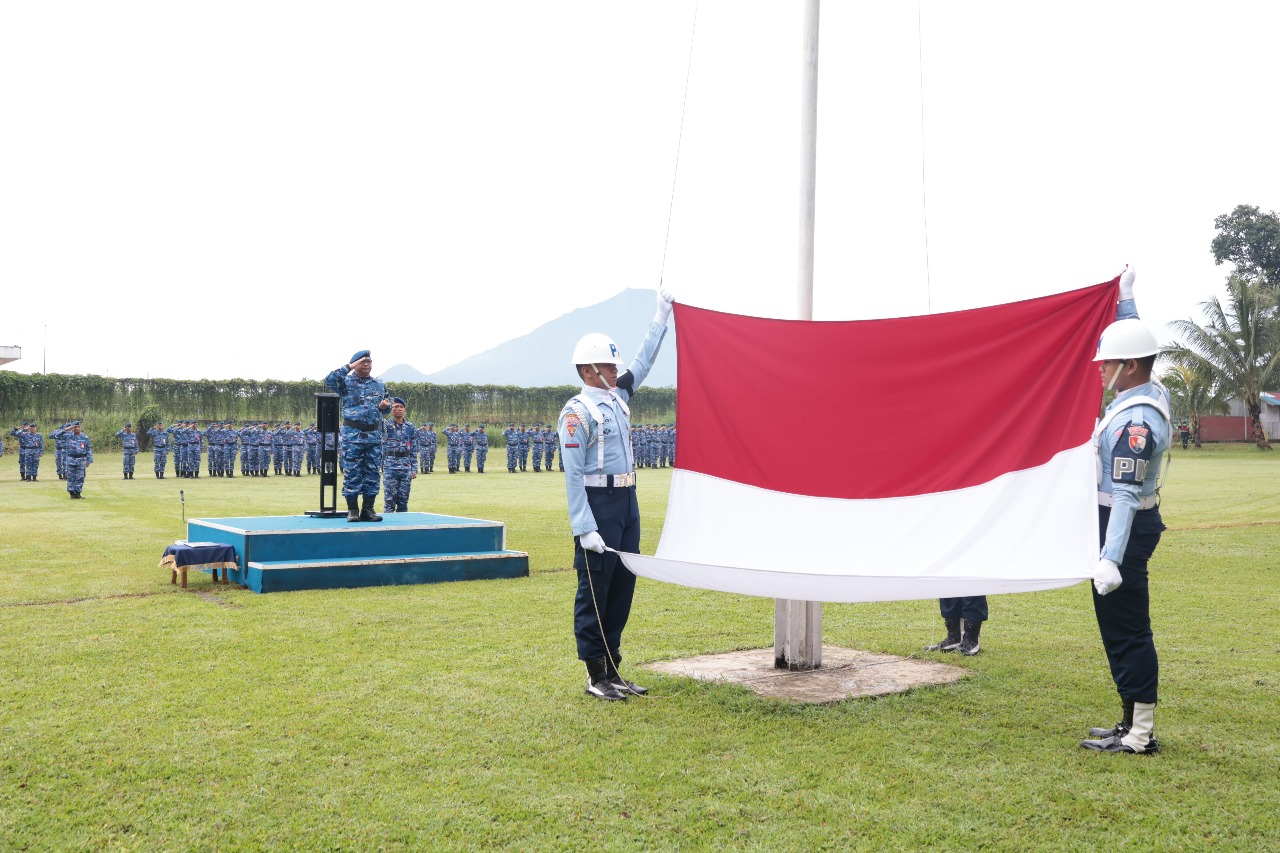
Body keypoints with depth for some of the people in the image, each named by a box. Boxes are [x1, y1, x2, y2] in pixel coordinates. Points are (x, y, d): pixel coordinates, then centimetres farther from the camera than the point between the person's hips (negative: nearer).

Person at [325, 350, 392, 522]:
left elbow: (388, 405, 25)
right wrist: (349, 367, -14)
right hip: (352, 435, -4)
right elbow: (329, 380, -18)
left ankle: (368, 509, 11)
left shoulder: (379, 385, 15)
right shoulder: (346, 382, 1)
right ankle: (352, 510, 4)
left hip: (374, 435, 4)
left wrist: (385, 407, 0)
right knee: (352, 473, -2)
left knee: (372, 473, 4)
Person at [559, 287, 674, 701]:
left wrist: (662, 315, 24)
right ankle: (595, 676, 8)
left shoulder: (617, 396, 12)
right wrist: (584, 529, -20)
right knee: (594, 591, -1)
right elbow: (573, 475, -15)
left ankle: (613, 670, 21)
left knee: (622, 588, 12)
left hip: (628, 501, 9)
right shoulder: (576, 412, -12)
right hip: (598, 504, -9)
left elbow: (643, 362, 26)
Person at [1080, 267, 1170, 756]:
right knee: (1120, 627, 16)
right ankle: (1133, 722, 26)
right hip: (1134, 521, 10)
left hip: (1125, 528, -10)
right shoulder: (1152, 392, 6)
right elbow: (1132, 341, 26)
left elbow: (1126, 495, -27)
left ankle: (1140, 736, 3)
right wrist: (1125, 297, 30)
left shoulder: (1135, 421, -23)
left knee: (1126, 630, -4)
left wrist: (1111, 557, -29)